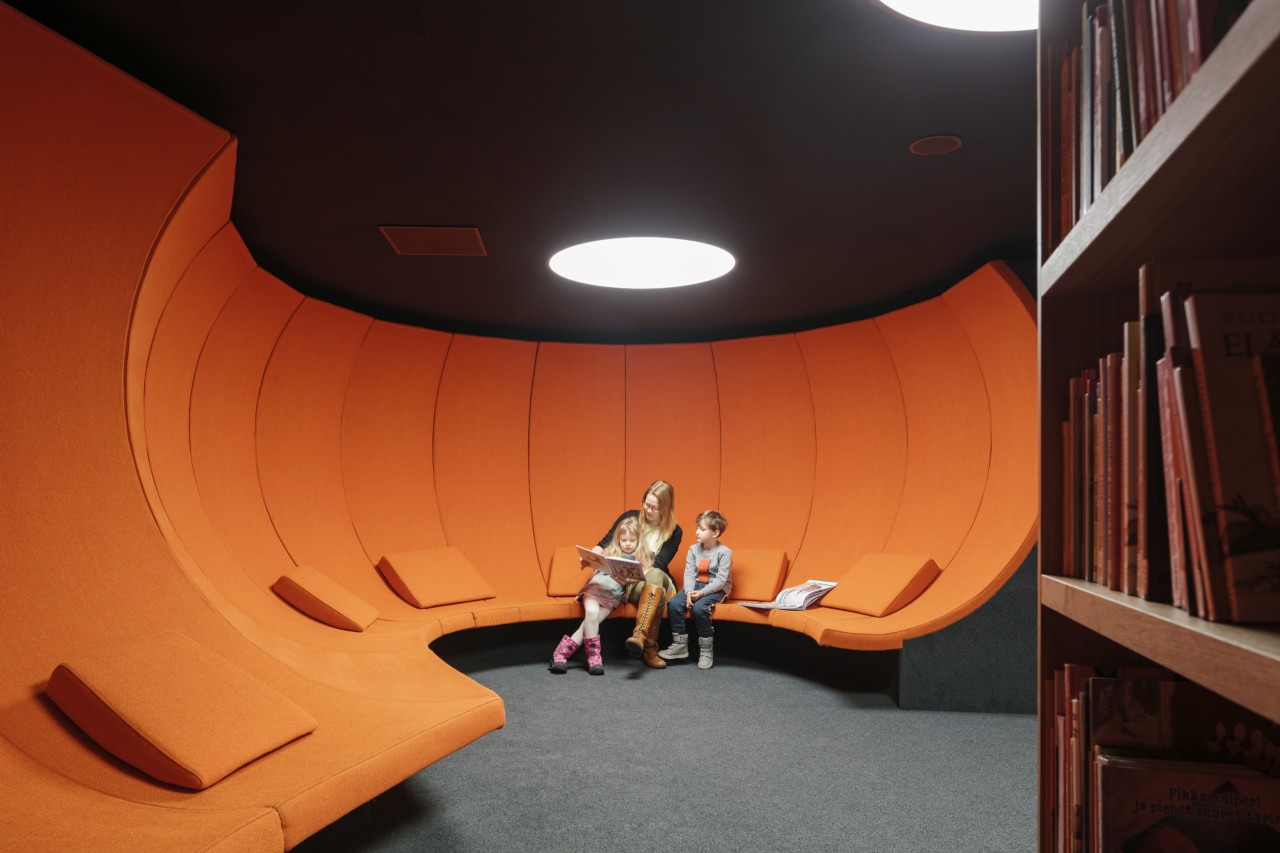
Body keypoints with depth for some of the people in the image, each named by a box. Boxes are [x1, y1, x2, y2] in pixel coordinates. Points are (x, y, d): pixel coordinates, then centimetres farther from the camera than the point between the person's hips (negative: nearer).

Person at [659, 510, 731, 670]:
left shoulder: (724, 552, -10)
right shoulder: (694, 549, 6)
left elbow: (721, 579, -16)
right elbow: (689, 573, -3)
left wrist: (702, 592, -26)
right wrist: (689, 591, -20)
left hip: (716, 589, -5)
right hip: (695, 585, 5)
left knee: (698, 607, -32)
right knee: (674, 603, -20)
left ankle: (705, 651, -16)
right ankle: (680, 645, -7)